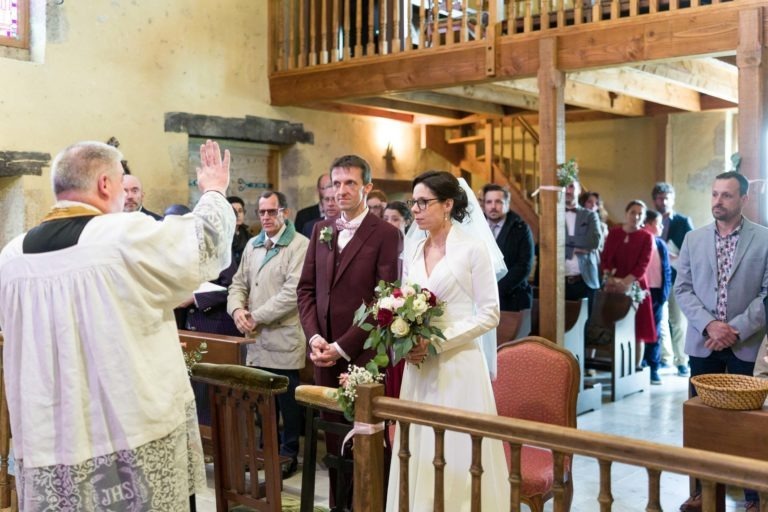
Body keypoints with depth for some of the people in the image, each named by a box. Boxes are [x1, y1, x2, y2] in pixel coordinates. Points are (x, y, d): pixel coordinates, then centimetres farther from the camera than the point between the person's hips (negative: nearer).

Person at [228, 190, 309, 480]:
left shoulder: (300, 246, -8)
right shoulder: (253, 245, 16)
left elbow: (292, 292, -16)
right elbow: (239, 283, 19)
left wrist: (256, 316, -14)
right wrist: (237, 309, -3)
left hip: (284, 339, -6)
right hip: (256, 340, 6)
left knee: (287, 401, 2)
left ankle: (289, 455, 16)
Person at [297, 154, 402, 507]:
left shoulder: (386, 235, -6)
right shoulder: (321, 230, 12)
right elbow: (306, 288, 12)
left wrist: (342, 346, -13)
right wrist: (314, 337, -3)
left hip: (364, 354, -5)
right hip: (325, 353, 5)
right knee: (334, 436, 10)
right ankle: (338, 503, 23)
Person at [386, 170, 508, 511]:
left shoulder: (473, 249, -7)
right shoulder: (413, 249, 10)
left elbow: (489, 314, -9)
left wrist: (438, 341, -15)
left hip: (458, 364, -5)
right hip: (419, 365, 5)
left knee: (457, 456, 1)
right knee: (419, 453, 8)